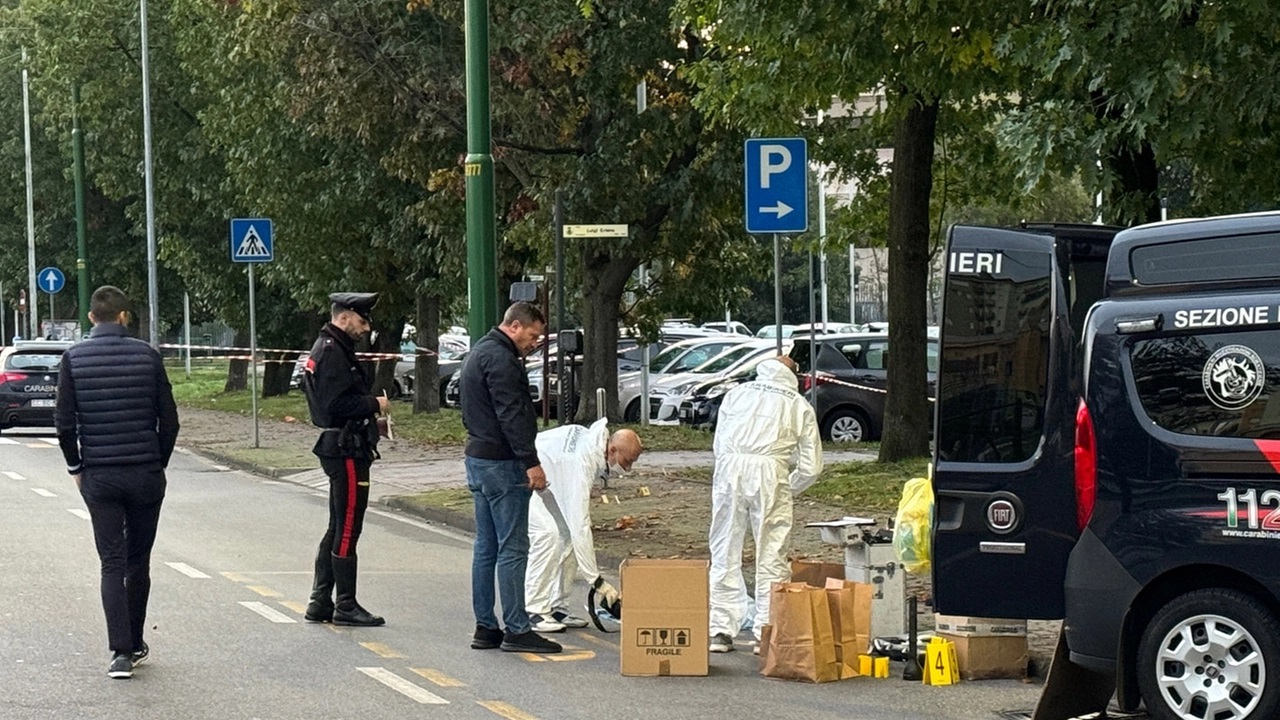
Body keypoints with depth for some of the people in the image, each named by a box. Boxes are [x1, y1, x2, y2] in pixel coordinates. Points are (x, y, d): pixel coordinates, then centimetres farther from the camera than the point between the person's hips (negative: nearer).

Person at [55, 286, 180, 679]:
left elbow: (64, 422, -5)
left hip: (98, 476, 0)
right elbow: (169, 419, -2)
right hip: (145, 474, 0)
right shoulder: (146, 355, -3)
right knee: (139, 561, 14)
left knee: (112, 564, 2)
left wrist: (76, 467, 9)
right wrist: (159, 463, 11)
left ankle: (121, 652, -8)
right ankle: (135, 643, 24)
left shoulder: (74, 358, -3)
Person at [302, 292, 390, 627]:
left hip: (339, 449, 11)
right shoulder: (332, 352, -15)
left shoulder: (330, 349, 18)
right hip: (347, 449, -11)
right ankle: (346, 605, -1)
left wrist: (370, 408, 10)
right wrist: (374, 405, -13)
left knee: (338, 528, 15)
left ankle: (320, 603, 19)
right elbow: (336, 404, -24)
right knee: (347, 529, -5)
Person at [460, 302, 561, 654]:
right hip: (501, 464, -11)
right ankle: (516, 630, -7)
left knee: (486, 547, 12)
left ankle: (485, 628, 15)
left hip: (477, 458, 11)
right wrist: (531, 462, -24)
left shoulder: (479, 353, 18)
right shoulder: (500, 358, -15)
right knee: (513, 548, -8)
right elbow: (511, 415, -22)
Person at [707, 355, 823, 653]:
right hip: (769, 471, -2)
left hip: (729, 467, 2)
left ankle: (720, 631, 7)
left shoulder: (736, 394, 23)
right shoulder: (799, 405, 17)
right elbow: (811, 466, 11)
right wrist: (789, 488, 25)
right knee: (771, 555, 4)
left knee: (725, 554, 8)